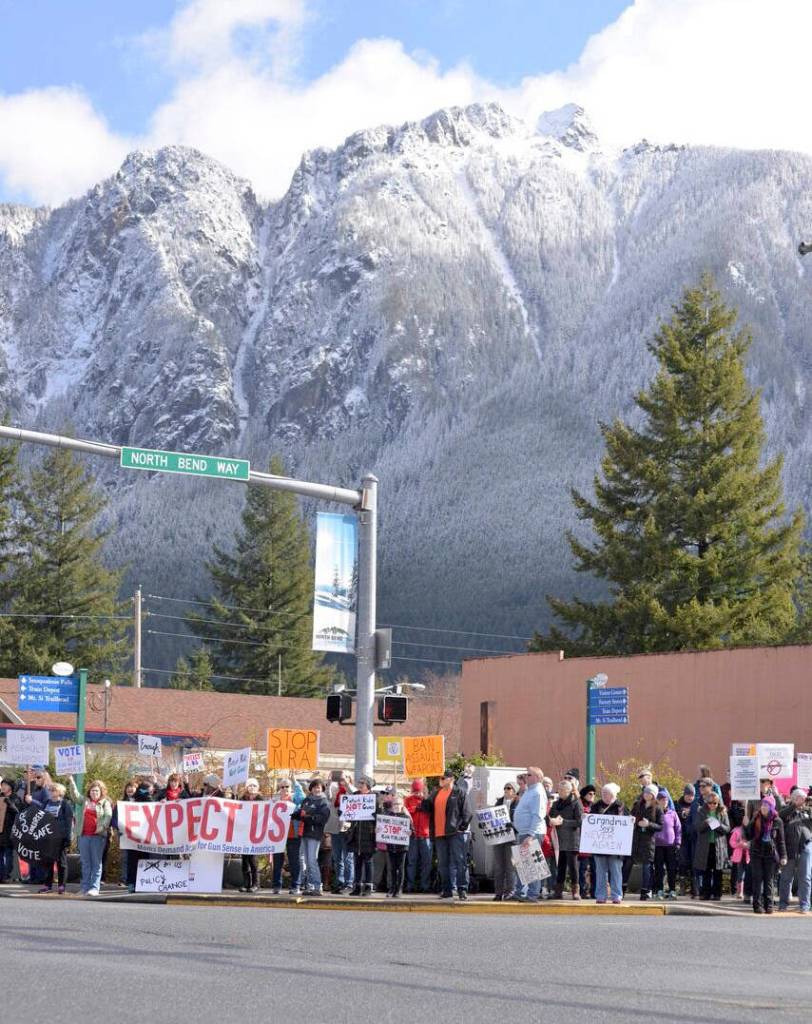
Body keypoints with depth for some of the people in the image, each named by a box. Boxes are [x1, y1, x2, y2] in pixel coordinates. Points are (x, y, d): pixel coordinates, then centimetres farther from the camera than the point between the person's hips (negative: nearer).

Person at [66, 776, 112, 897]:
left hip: (98, 836, -4)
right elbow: (74, 794, 5)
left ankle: (95, 887, -5)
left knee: (96, 863, -4)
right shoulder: (84, 801, 16)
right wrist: (71, 781, -7)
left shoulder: (105, 803, 5)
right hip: (84, 835, 4)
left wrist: (103, 827, -21)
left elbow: (108, 816, -6)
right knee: (85, 863, 7)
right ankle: (85, 887, 11)